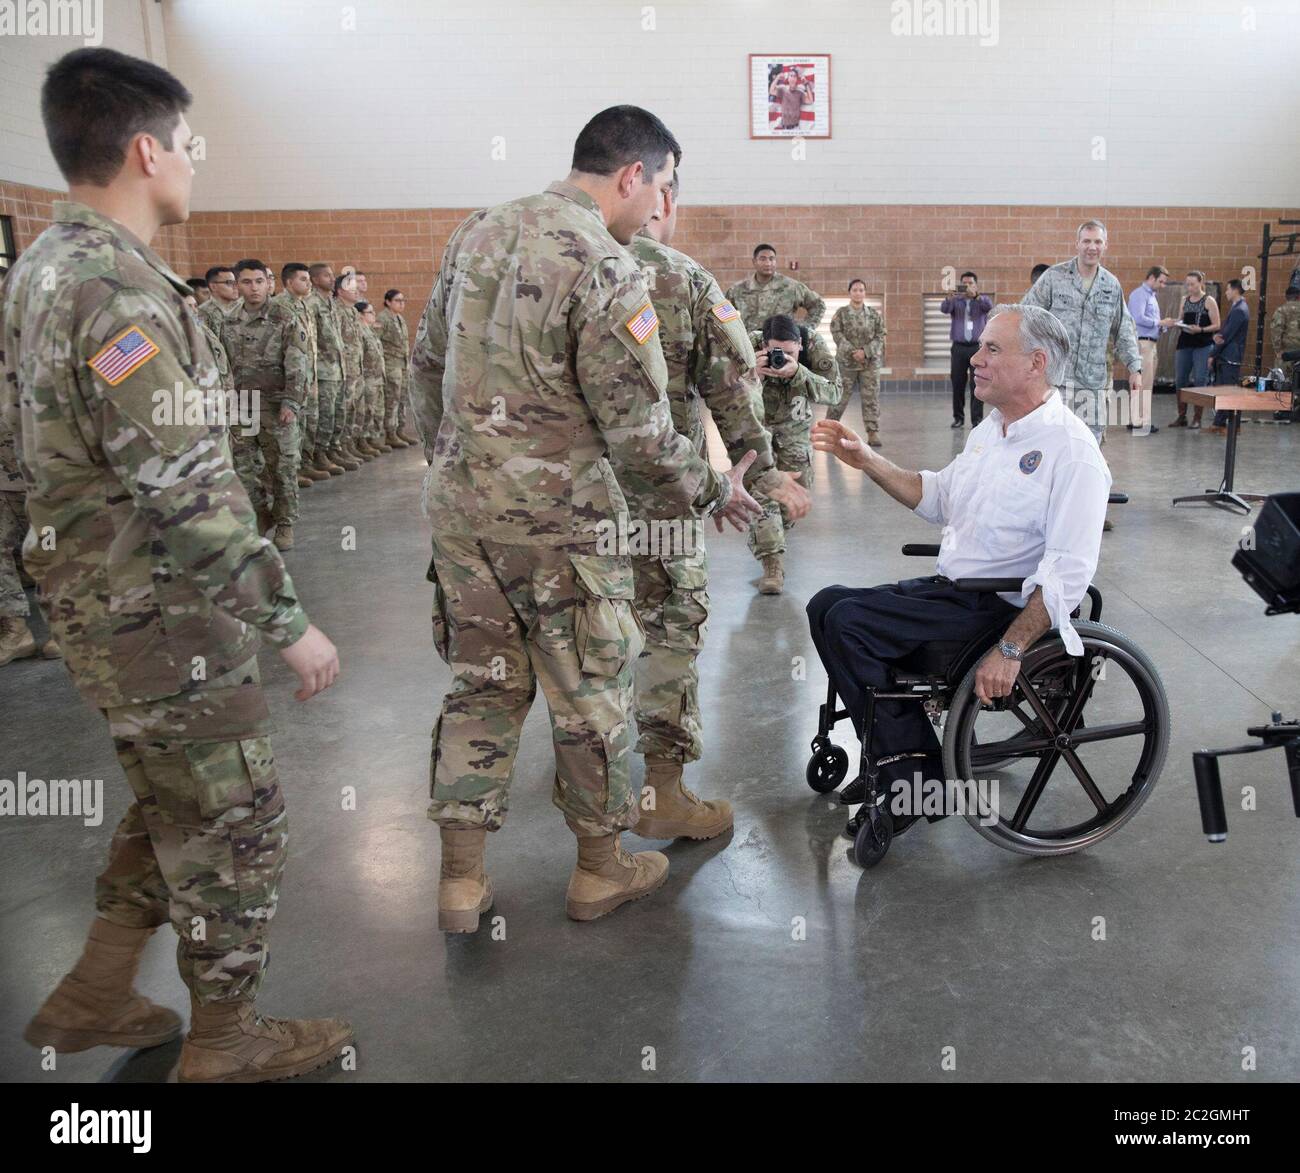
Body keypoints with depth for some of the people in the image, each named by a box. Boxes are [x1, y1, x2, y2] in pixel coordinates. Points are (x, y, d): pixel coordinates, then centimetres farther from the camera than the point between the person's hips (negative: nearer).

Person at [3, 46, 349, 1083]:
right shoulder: (117, 290, -22)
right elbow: (184, 491, -26)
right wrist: (290, 620, -20)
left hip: (100, 602, 10)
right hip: (164, 615, -9)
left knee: (174, 805, 23)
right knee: (233, 820, 7)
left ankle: (95, 997, 35)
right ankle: (228, 1042, 24)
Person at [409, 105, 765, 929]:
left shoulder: (477, 234, 9)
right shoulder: (603, 268, -14)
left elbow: (428, 363, 15)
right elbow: (638, 426, -15)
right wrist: (710, 491, 0)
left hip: (458, 503, 7)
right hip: (553, 517, -7)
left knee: (484, 683, 16)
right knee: (592, 695, 10)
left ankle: (462, 878, 21)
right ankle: (601, 868, 26)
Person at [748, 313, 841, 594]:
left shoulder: (814, 344, -26)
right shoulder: (749, 346, -30)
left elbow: (835, 392, -32)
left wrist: (797, 373, -47)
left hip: (794, 426, 3)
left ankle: (770, 532, 38)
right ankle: (772, 561, -20)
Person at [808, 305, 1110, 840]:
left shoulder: (1071, 448, -17)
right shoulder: (990, 430, 12)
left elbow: (1069, 571, -24)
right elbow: (938, 497, 22)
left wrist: (1009, 650, -29)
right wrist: (866, 460, 12)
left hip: (1001, 608, -9)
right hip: (951, 588, 10)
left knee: (847, 621, -20)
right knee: (827, 605, 1)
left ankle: (914, 769, -7)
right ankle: (896, 757, 6)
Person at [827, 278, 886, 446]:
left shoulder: (874, 314, 6)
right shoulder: (841, 313, 1)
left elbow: (880, 336, 1)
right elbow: (837, 334, -7)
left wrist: (865, 351, -14)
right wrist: (852, 352, -17)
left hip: (870, 361, 2)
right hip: (846, 360, -2)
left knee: (871, 397, -2)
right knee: (840, 396, 2)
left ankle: (873, 432, 2)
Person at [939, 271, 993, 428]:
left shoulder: (982, 300, 8)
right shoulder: (956, 301, 10)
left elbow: (989, 305, -15)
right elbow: (944, 309, -11)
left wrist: (975, 295, -32)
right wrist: (951, 297, -32)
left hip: (977, 347, -1)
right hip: (959, 347, 1)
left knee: (977, 385, -6)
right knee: (957, 384, 4)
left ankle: (977, 419, -3)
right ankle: (958, 417, 14)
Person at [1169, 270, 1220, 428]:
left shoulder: (1209, 301, -2)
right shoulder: (1184, 300, 12)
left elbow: (1216, 325, -4)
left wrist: (1200, 329, -19)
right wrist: (1178, 324, -4)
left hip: (1203, 345, -5)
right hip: (1184, 344, 5)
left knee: (1200, 380, -5)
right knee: (1180, 380, 4)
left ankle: (1197, 418, 0)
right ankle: (1181, 417, 13)